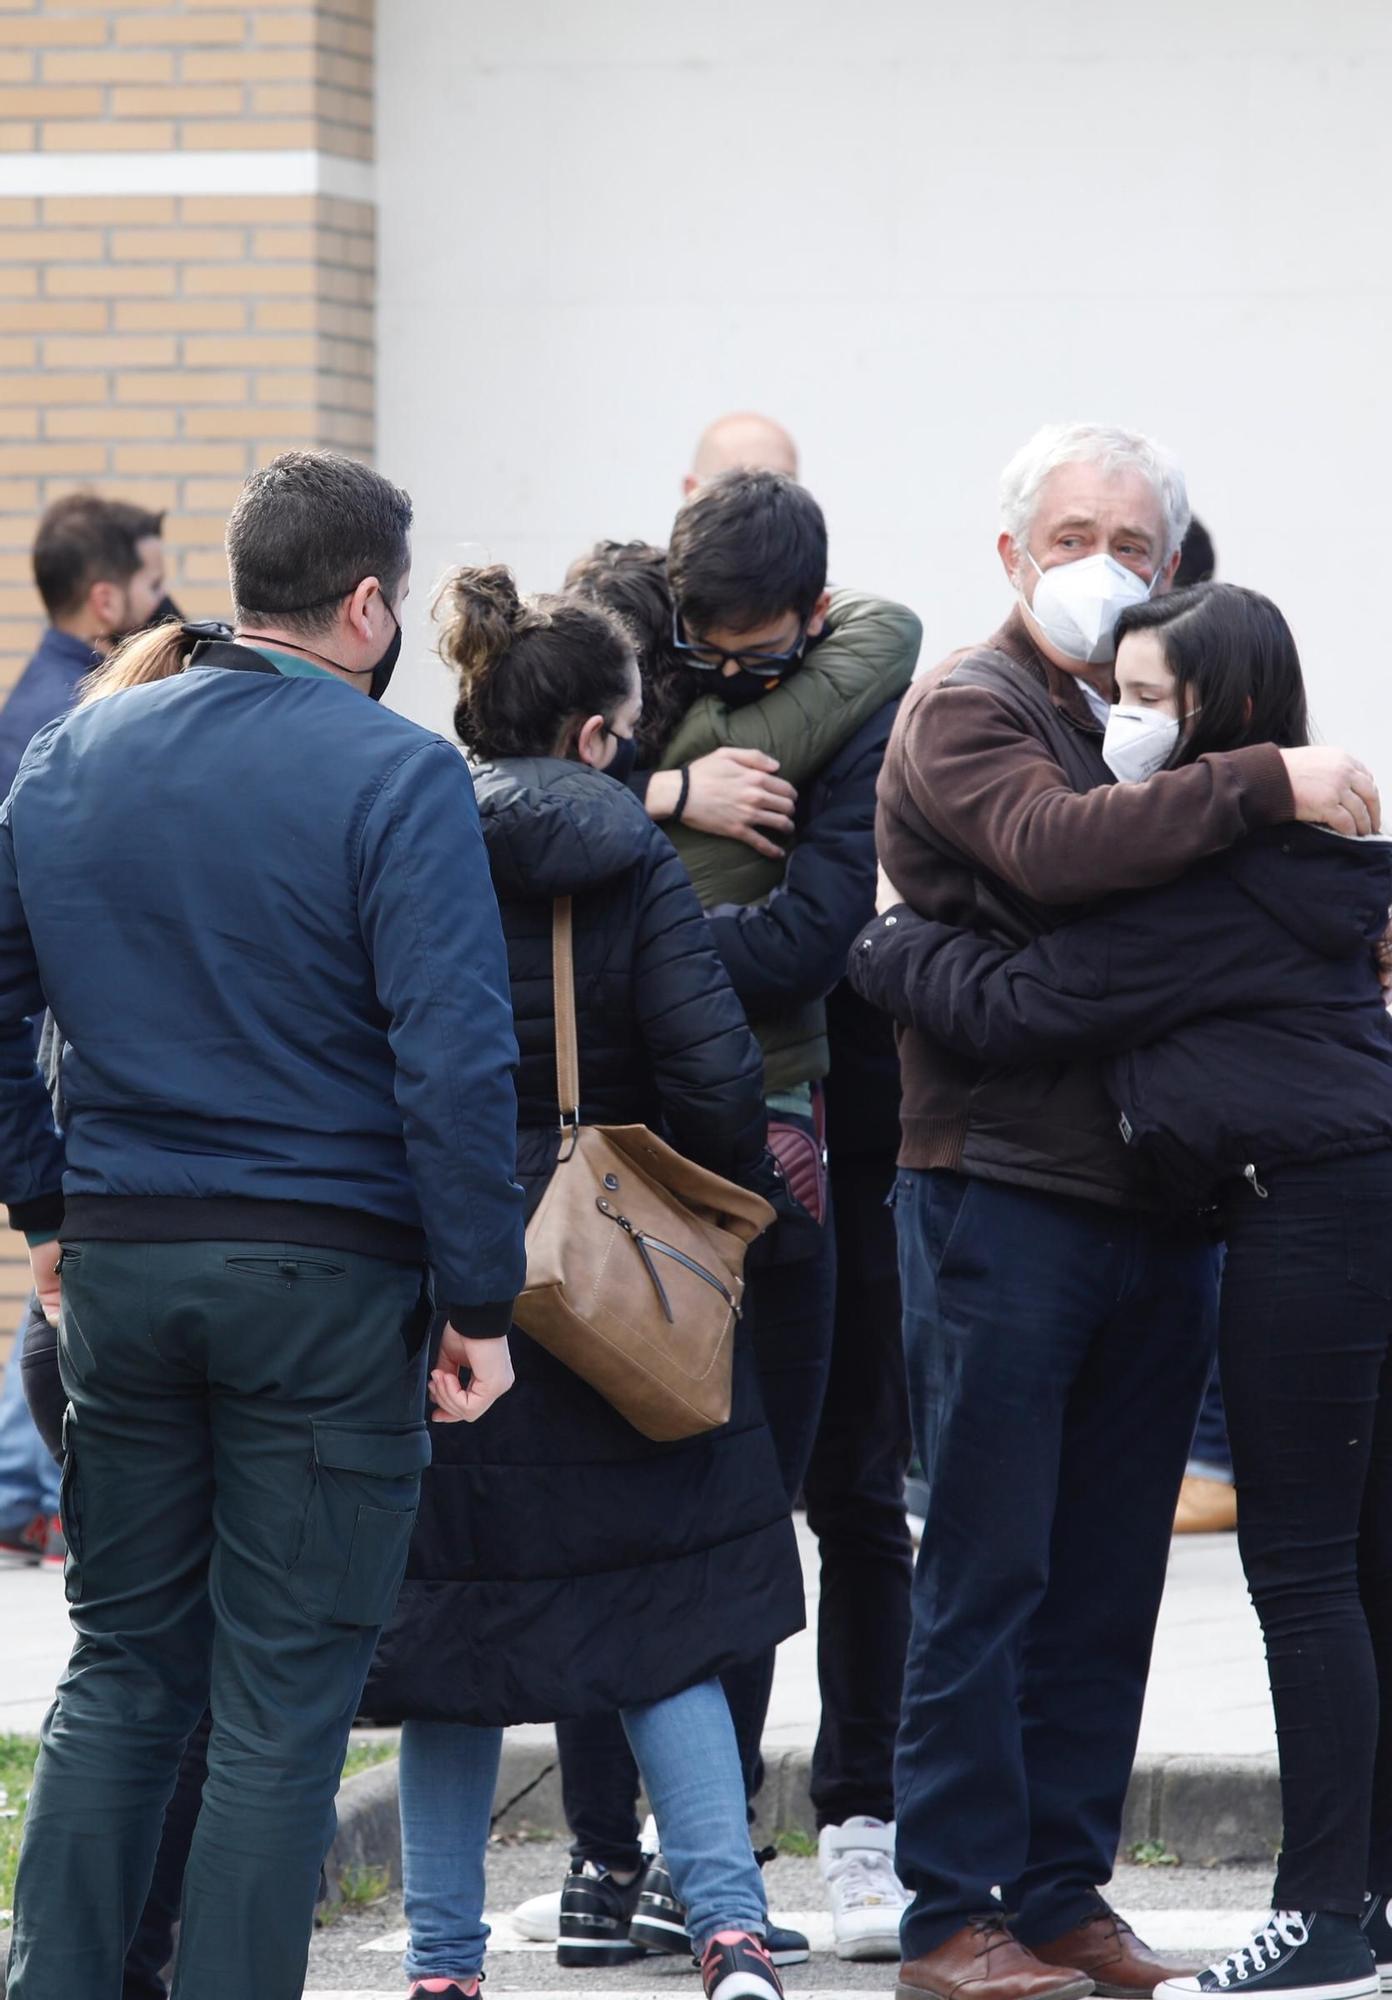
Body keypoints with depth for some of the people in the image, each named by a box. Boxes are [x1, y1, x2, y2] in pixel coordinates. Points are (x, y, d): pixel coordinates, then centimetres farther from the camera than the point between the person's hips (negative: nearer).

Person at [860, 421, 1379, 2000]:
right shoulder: (964, 713, -3)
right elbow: (1055, 848, -23)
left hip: (1158, 1203, 7)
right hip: (1002, 1198, -6)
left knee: (1108, 1574, 8)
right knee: (988, 1570, -4)